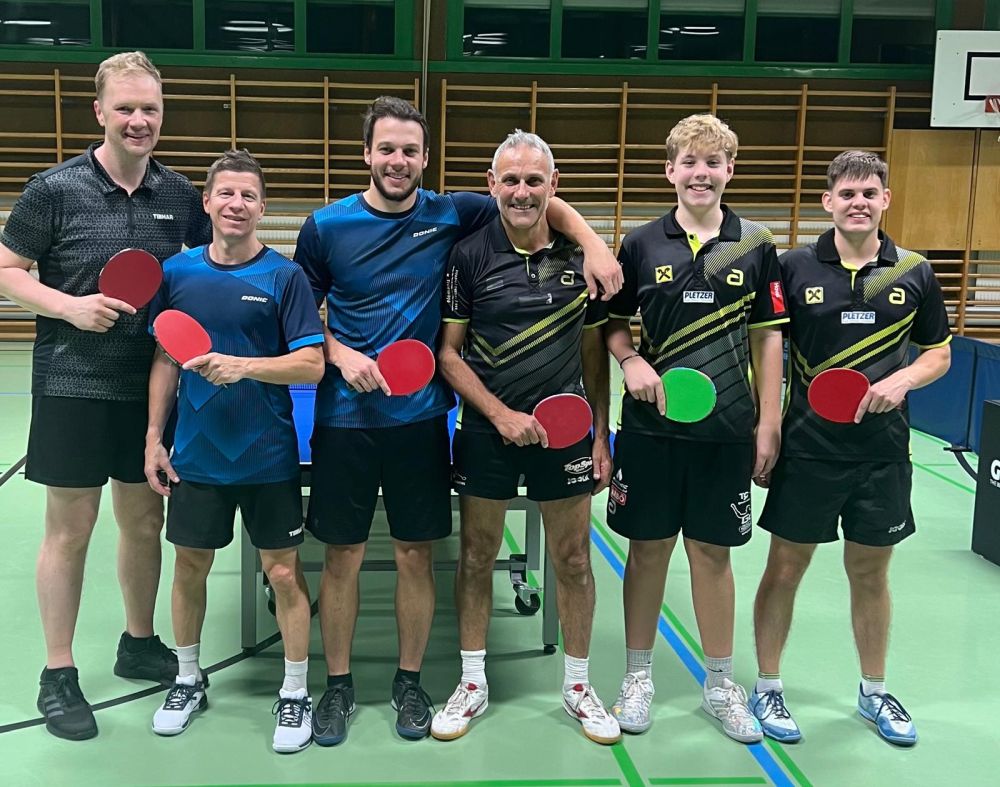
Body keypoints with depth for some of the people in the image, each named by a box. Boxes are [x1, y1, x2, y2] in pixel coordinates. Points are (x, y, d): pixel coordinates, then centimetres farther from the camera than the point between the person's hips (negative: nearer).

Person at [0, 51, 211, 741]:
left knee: (145, 521, 14)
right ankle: (58, 676, 19)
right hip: (73, 388, -4)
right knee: (70, 532, 5)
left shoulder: (178, 193, 3)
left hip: (152, 386, 4)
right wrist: (70, 306, -17)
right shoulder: (55, 190, -7)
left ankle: (139, 644, 34)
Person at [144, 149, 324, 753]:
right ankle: (189, 680, 34)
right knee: (190, 566, 13)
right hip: (195, 454, 3)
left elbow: (312, 365, -12)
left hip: (268, 456, -3)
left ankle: (296, 694, 20)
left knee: (284, 573, 4)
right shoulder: (177, 272, 2)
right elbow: (165, 360, 8)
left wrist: (244, 366, -26)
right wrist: (154, 438, 5)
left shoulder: (286, 277, -7)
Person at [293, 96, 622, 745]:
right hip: (344, 417, 0)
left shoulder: (451, 216, 0)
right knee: (343, 555, 7)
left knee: (416, 554, 8)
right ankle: (338, 685, 25)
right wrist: (339, 354, -9)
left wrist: (595, 244, -11)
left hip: (420, 417, 1)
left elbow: (548, 206, 6)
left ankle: (411, 681, 27)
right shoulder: (327, 226, 0)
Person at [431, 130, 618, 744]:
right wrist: (501, 413, -13)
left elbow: (595, 352, 8)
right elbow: (449, 352, -3)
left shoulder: (581, 256, 1)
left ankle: (578, 685, 26)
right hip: (487, 431, -1)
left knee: (574, 559, 9)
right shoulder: (469, 255, -4)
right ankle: (473, 684, 24)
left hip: (566, 429, 1)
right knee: (477, 556, 8)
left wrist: (601, 435, 4)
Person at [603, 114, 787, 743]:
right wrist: (631, 361, -14)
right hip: (650, 425, 0)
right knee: (648, 547, 9)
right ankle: (639, 674, 25)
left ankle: (721, 684, 26)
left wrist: (769, 421, 0)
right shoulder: (641, 244, 0)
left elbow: (768, 337, 3)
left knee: (713, 552, 10)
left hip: (726, 428, 0)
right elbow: (613, 325, 7)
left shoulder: (756, 245, 1)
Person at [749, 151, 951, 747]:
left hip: (883, 451, 2)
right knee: (785, 568, 6)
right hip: (807, 448, -2)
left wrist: (902, 380, -10)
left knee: (871, 571, 14)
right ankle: (768, 688, 23)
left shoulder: (915, 273, 2)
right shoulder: (795, 268, -4)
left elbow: (939, 353, 11)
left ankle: (875, 692, 32)